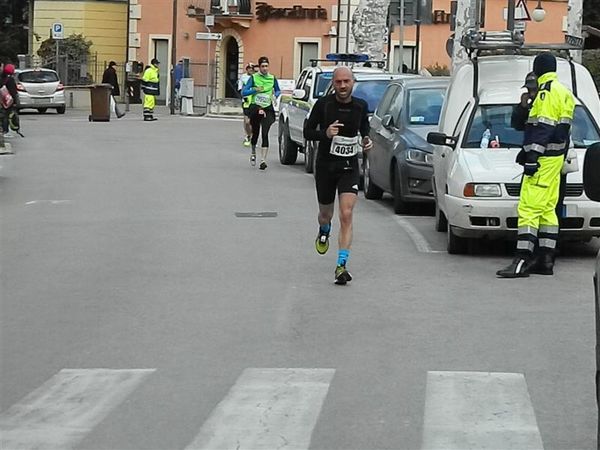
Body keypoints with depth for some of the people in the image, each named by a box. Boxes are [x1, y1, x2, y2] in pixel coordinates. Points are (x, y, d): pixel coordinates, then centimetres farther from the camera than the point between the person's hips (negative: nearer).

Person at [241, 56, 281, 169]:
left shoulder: (272, 79, 8)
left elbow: (278, 91, 22)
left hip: (268, 109, 0)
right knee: (255, 133, 12)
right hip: (255, 107, 0)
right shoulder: (253, 78, 1)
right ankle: (253, 153, 41)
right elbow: (244, 92, -4)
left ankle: (263, 160, -16)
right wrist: (255, 89, -19)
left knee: (265, 133, -12)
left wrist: (275, 95, 0)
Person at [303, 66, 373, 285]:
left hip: (349, 167, 0)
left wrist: (366, 141, -4)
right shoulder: (323, 104, -9)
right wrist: (325, 133, -23)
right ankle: (324, 233, 54)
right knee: (326, 214, 16)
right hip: (325, 166, 0)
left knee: (346, 215, -15)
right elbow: (308, 131, -4)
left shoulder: (360, 106, -1)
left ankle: (341, 265, -15)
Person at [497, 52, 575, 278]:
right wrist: (528, 151, 23)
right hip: (556, 158, 10)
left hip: (544, 158, -10)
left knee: (529, 208, -13)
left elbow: (543, 127, -20)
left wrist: (533, 156, -23)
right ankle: (546, 260, 13)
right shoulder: (563, 92, 19)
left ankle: (522, 261, -18)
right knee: (547, 209, 12)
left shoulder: (547, 92, -12)